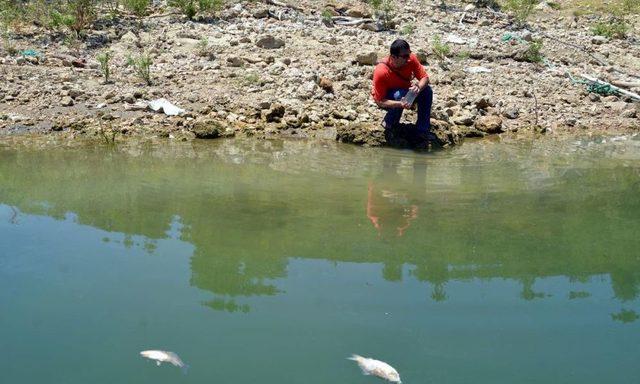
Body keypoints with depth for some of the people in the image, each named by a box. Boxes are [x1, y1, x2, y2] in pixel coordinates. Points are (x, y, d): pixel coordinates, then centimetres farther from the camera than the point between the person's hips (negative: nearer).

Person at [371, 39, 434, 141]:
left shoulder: (411, 58, -23)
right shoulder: (381, 72, -35)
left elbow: (425, 77, -15)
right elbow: (380, 101, -30)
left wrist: (419, 87, -39)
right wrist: (400, 104, -47)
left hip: (406, 91, 5)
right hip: (387, 99, -5)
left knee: (427, 91, -20)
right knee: (399, 95, -37)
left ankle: (423, 129, -12)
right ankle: (389, 125, -12)